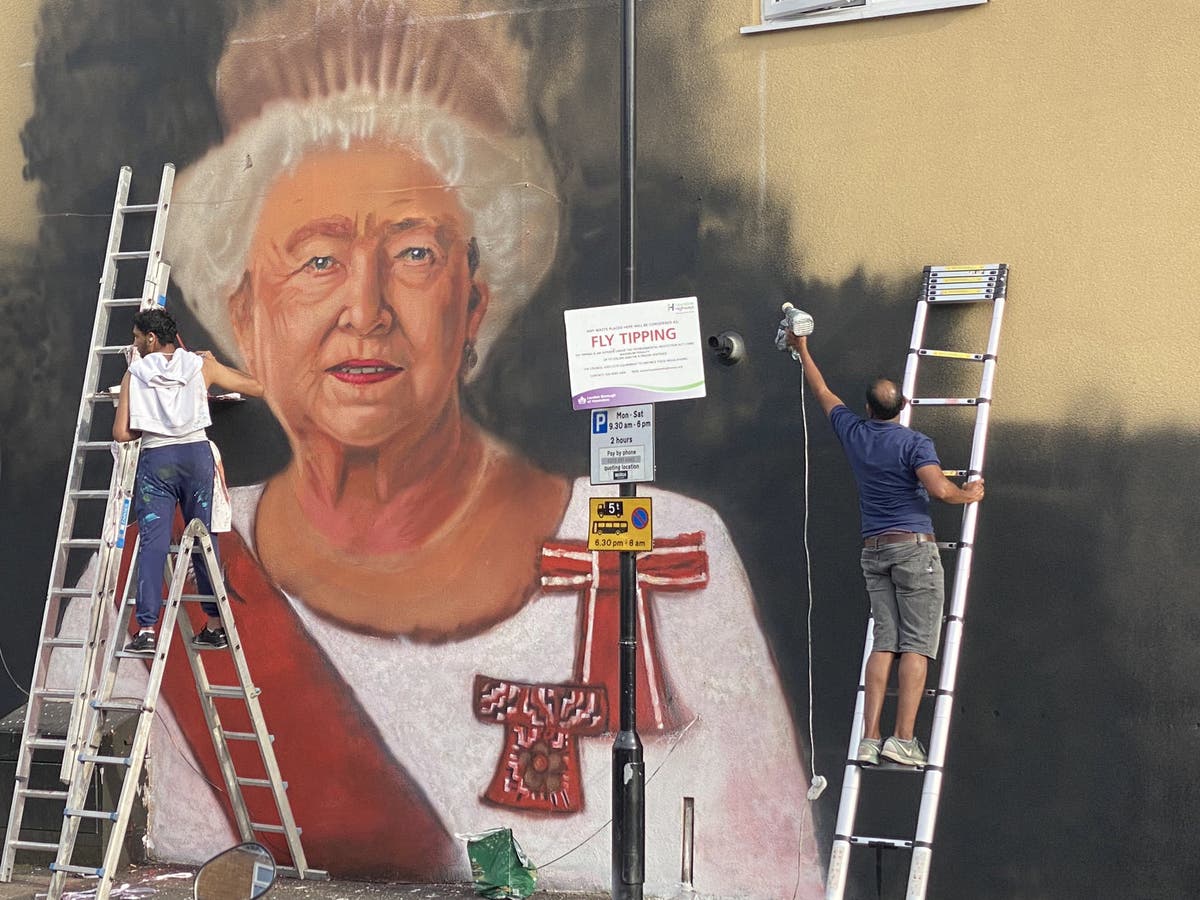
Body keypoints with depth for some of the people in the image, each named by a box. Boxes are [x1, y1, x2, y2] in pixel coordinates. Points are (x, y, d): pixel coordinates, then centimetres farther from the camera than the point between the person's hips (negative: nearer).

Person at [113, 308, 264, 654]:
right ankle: (215, 625, 15)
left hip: (155, 459, -1)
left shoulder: (135, 374, 4)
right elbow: (256, 388, 12)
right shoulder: (201, 365, 5)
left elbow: (121, 433, -1)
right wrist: (216, 365, 23)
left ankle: (146, 630, -12)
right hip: (196, 454, 1)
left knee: (152, 543, -2)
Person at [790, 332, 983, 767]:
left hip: (873, 550, 5)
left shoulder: (854, 434, 7)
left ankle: (870, 738, -3)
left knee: (884, 641, 4)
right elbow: (940, 489, -21)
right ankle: (903, 738, -11)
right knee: (917, 643, -4)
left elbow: (824, 394, 23)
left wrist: (802, 349, 36)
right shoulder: (915, 443, -7)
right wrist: (969, 495, 0)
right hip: (914, 547, -5)